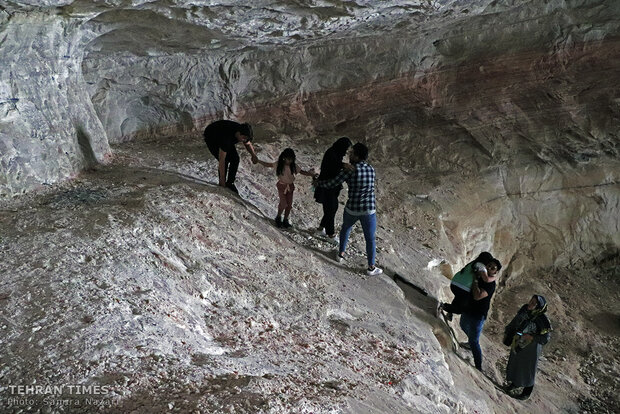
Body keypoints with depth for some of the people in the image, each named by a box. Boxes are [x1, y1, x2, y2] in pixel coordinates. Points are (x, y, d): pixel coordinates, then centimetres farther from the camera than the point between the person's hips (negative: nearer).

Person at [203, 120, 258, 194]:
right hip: (211, 137, -7)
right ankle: (221, 185, -4)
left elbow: (248, 144, 2)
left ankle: (230, 183, 4)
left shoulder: (244, 133, -24)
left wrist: (253, 155, -16)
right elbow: (221, 160, -39)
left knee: (235, 159, -8)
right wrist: (222, 178, -35)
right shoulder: (227, 137, -43)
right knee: (225, 160, -20)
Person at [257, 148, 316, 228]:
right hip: (282, 186, -3)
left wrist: (310, 173, -10)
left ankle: (285, 220, 24)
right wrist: (257, 161, -14)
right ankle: (278, 218, 13)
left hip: (290, 186, 3)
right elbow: (267, 164, -6)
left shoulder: (293, 166, -6)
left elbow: (301, 172, 2)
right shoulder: (279, 165, -12)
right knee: (283, 204, -12)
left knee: (289, 204, 6)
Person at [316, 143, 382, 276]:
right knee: (370, 239, 15)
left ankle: (341, 254, 44)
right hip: (369, 211, 1)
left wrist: (318, 183, 7)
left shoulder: (349, 170, -15)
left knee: (345, 228, 30)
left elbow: (332, 184, -11)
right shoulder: (371, 169, 0)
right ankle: (371, 267, 24)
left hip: (352, 209, -1)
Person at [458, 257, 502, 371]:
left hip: (477, 316, -9)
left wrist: (474, 282, -24)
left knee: (474, 342, -6)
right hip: (467, 310, 9)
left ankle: (478, 367, 5)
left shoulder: (490, 285, -21)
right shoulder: (478, 276, 1)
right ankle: (470, 342, 64)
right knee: (463, 326, 36)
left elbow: (477, 296, -34)